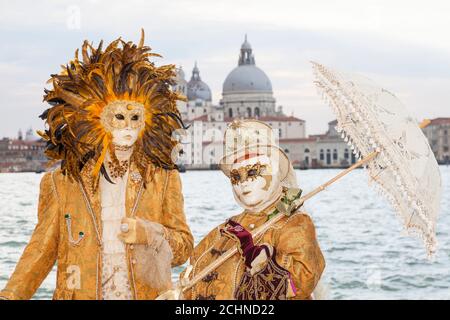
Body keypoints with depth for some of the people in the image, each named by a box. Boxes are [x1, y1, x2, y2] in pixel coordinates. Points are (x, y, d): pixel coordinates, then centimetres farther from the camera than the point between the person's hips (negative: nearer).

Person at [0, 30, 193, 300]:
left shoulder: (165, 178, 4)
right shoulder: (62, 183, 3)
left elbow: (184, 249, 4)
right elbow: (41, 252, 3)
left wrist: (151, 234, -16)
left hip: (147, 293, 1)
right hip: (80, 293, -1)